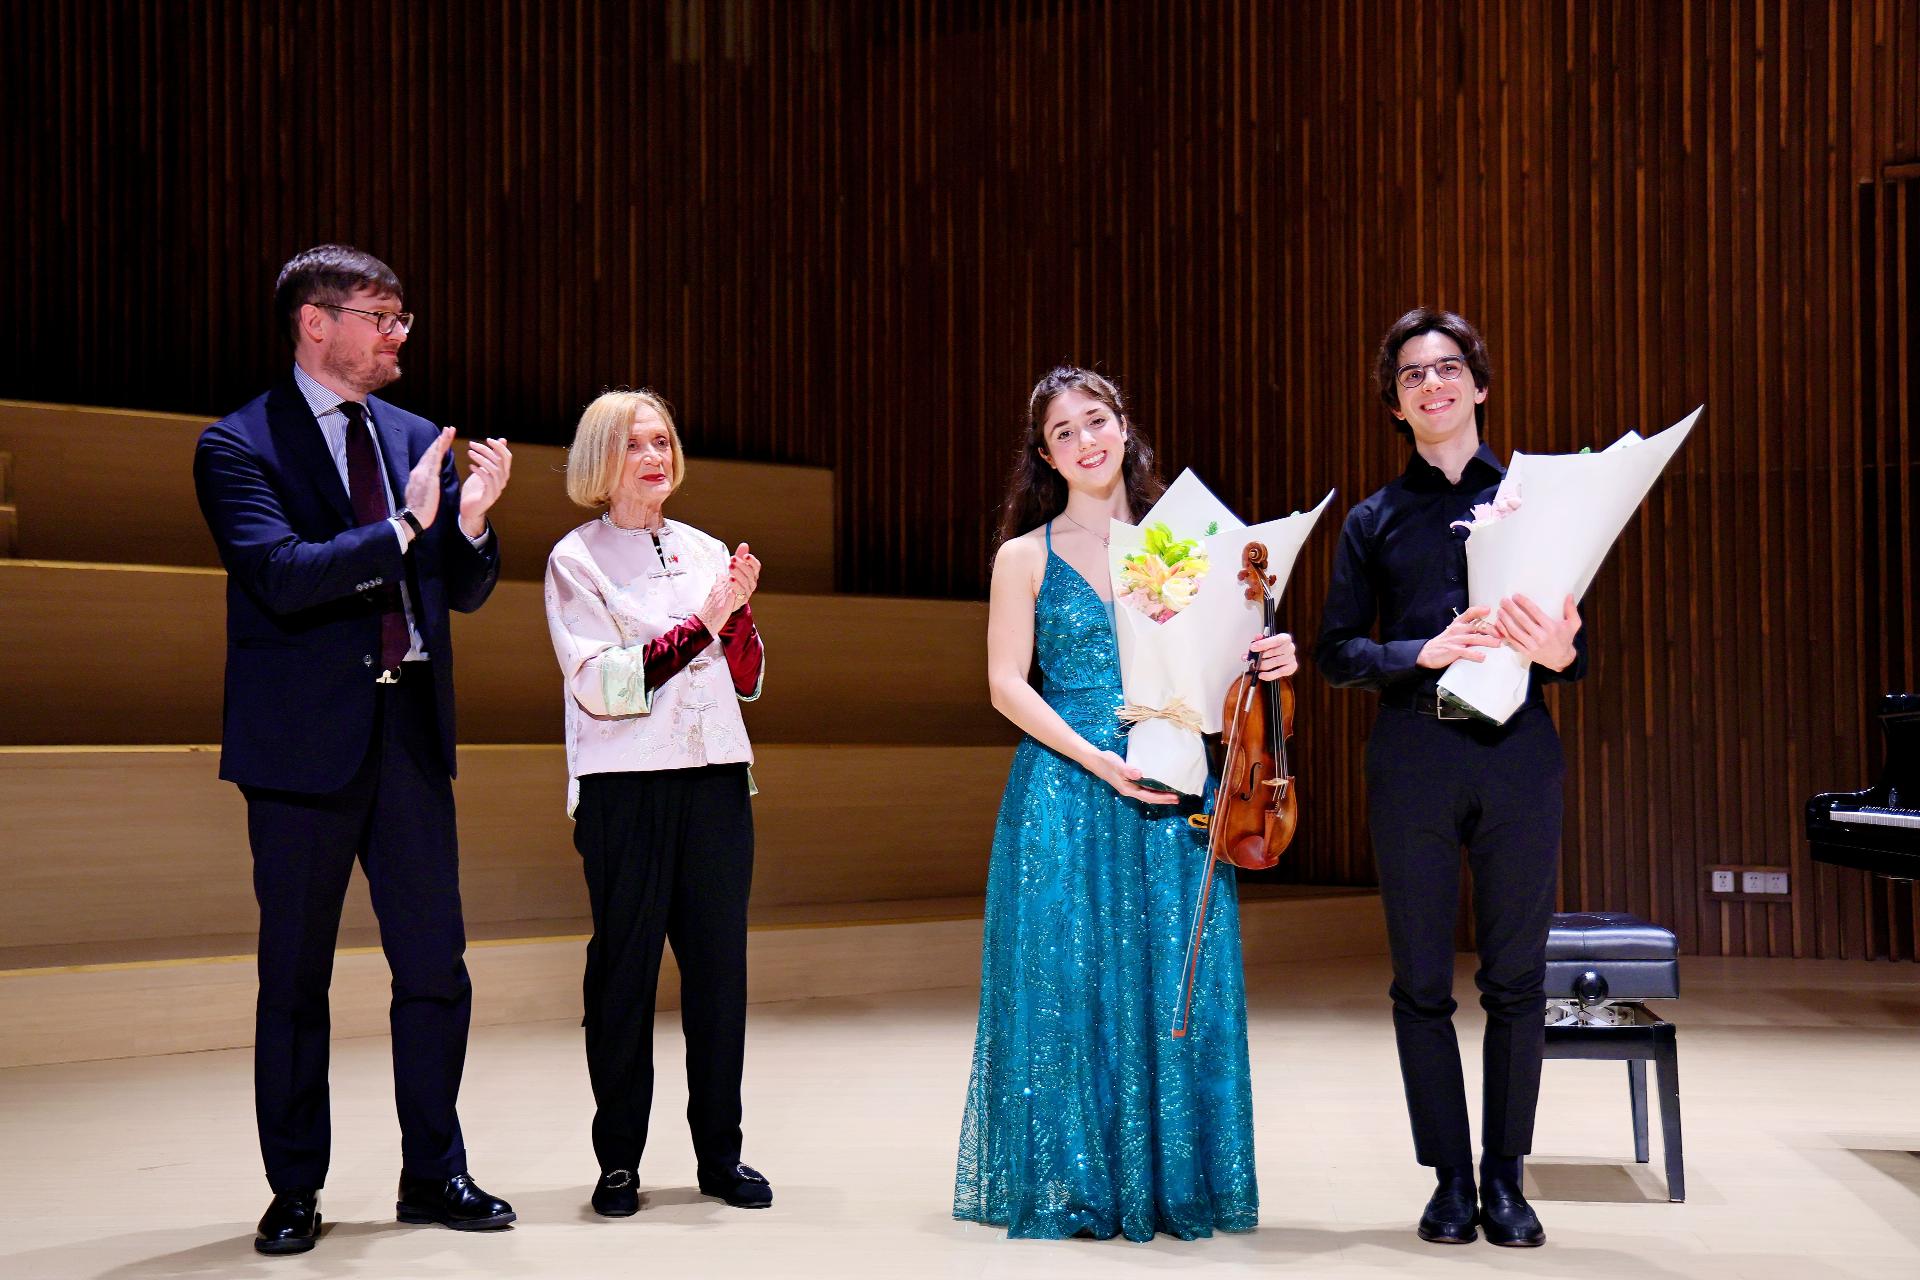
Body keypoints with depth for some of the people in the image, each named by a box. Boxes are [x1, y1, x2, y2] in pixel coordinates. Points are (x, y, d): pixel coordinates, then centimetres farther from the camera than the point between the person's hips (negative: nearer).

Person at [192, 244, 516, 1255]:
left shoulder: (417, 440, 11)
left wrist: (471, 522, -8)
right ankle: (294, 1191, 17)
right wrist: (404, 524, -23)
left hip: (411, 732, 5)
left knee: (435, 962, 6)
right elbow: (283, 575, -20)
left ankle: (434, 1173, 19)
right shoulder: (238, 446, -6)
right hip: (305, 739, -5)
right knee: (294, 976, 6)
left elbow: (464, 593, 12)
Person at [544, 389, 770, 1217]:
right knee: (624, 966, -1)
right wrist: (702, 622, -14)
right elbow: (601, 684, -11)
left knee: (718, 961, 4)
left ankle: (720, 1153, 12)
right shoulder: (576, 559, 0)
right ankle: (619, 1160, 8)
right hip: (626, 785, -4)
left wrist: (740, 609, -4)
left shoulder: (706, 552, 14)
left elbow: (747, 681, 14)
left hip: (716, 780, 4)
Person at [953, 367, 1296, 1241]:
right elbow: (1007, 684, -2)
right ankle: (1071, 1187, 9)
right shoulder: (1026, 556, 4)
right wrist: (1095, 759, -14)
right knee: (1067, 982, -2)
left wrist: (1265, 665, -8)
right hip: (1063, 788, -2)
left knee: (1175, 983, 1)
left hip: (1168, 789, 2)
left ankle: (1173, 1185, 11)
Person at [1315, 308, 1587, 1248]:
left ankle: (1505, 1178, 13)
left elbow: (1578, 650, 10)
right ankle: (1450, 1179, 13)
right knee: (1422, 983, 3)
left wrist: (1557, 650, -14)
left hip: (1518, 753, 0)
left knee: (1516, 978, 3)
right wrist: (1424, 654, -12)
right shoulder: (1374, 521, 11)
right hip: (1413, 755, 0)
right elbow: (1335, 653, 6)